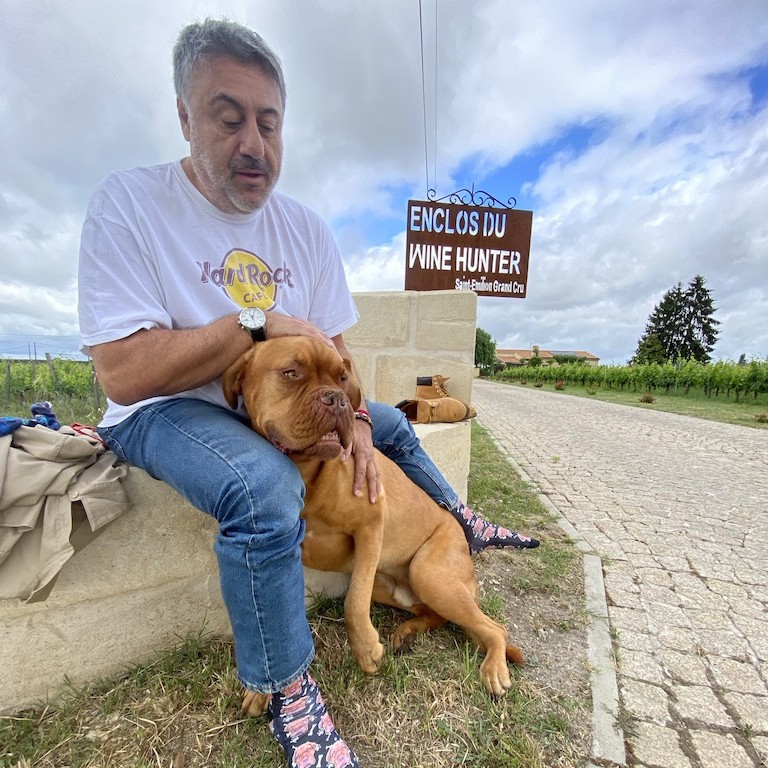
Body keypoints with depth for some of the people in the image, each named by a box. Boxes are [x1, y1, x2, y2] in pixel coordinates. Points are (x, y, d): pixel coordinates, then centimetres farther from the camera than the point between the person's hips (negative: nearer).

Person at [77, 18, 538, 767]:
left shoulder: (306, 228, -1)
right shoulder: (128, 204, -15)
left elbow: (331, 346, 0)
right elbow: (122, 374, -24)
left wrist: (353, 419, -17)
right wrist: (259, 321, -23)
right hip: (165, 411, -5)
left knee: (392, 425, 10)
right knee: (266, 487, -35)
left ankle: (458, 522, 34)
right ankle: (286, 689, -8)